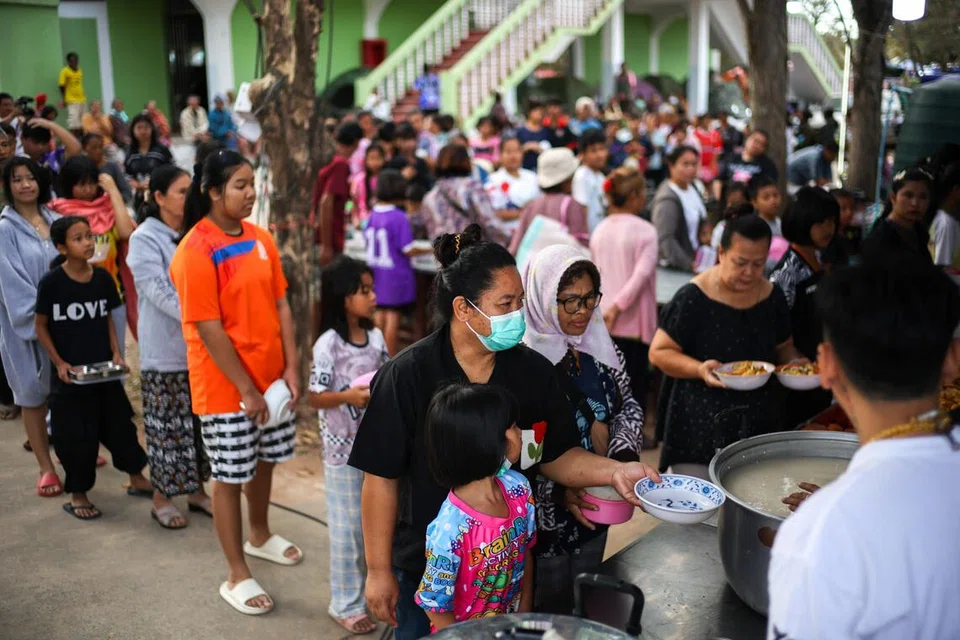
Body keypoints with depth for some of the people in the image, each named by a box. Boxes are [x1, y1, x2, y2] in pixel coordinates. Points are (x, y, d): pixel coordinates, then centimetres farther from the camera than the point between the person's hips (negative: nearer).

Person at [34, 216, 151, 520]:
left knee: (119, 423, 14)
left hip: (104, 370, 4)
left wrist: (116, 353, -1)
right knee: (76, 436, 4)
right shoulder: (51, 282, -13)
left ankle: (136, 478, 31)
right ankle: (77, 494, 21)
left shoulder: (102, 277, -1)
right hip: (71, 373, -4)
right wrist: (60, 363, -12)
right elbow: (41, 327, -4)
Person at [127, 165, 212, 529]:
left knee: (199, 422, 12)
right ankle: (161, 498, 18)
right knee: (167, 426, 4)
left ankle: (196, 490, 26)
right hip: (164, 351, -5)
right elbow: (161, 294, -18)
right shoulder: (145, 239, -9)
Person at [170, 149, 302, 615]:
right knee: (230, 476, 5)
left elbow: (280, 305, 6)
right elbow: (208, 330, -19)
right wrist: (246, 389, -17)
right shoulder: (194, 252, -18)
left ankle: (260, 536, 46)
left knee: (264, 459, 22)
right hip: (225, 386, -7)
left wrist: (291, 368, 0)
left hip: (270, 376, 7)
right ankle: (237, 576, 19)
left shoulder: (260, 239, 3)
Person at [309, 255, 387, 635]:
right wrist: (349, 396, -30)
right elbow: (315, 398, -15)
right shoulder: (327, 345, -17)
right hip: (343, 449, -6)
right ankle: (345, 604, 21)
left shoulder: (376, 337, 0)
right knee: (347, 528, 5)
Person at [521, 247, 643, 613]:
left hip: (595, 506, 6)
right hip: (546, 512, -6)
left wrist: (624, 453, -7)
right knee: (548, 611, 12)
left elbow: (628, 407, 10)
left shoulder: (601, 346, -2)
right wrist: (556, 490, -26)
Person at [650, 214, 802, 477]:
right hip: (701, 428, -5)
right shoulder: (693, 298, -14)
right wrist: (699, 369, -27)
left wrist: (797, 365, -3)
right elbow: (658, 352, -11)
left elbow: (784, 347, 18)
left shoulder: (773, 296, 4)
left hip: (760, 424, 5)